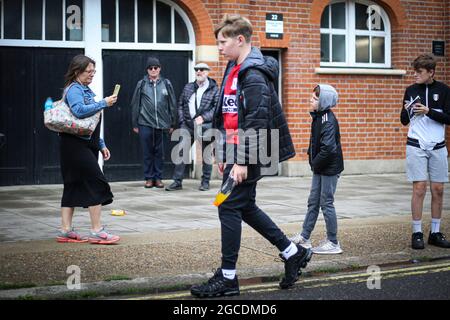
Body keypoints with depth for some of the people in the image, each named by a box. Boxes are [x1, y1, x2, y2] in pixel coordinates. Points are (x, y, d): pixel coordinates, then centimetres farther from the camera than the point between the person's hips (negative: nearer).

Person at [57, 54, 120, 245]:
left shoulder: (86, 90, 20)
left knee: (74, 186, 8)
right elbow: (79, 110, -30)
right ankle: (96, 231, -8)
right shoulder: (74, 89, -10)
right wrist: (103, 103, -24)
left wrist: (101, 145, 20)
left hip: (86, 144, 10)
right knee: (96, 184, -10)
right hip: (76, 145, -10)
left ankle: (66, 231, 11)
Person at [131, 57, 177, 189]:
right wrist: (135, 124, 5)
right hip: (145, 124, -1)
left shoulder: (166, 84, 6)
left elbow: (172, 104, 10)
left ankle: (158, 178, 13)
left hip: (161, 124, 1)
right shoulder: (141, 84, 4)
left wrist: (172, 124, 8)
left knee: (159, 152, 5)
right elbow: (135, 104, 7)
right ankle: (149, 178, 11)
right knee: (147, 152, 4)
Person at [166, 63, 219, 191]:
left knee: (206, 155, 5)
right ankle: (177, 182, 3)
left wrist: (204, 117, -15)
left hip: (205, 125, -3)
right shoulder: (188, 87, 14)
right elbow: (180, 104, 16)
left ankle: (205, 182, 17)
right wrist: (182, 120, 4)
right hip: (188, 125, 3)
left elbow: (217, 107, -7)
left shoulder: (214, 89, 0)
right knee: (181, 152, -1)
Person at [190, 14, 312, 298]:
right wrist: (224, 155, 20)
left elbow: (257, 122, -22)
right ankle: (294, 254, 26)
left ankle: (228, 279, 6)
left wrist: (243, 161, -23)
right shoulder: (235, 71, 14)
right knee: (246, 208, 15)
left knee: (230, 209, -5)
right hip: (235, 152, 10)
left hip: (247, 157, -10)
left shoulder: (254, 75, -16)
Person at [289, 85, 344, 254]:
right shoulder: (318, 117, 8)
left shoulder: (328, 121, -20)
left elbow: (328, 149, -27)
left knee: (326, 203, -1)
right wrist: (313, 161, 6)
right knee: (313, 202, 14)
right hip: (320, 167, 9)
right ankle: (304, 238, 23)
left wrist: (315, 164, -15)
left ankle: (333, 243, 8)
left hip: (329, 168, -9)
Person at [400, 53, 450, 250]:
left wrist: (428, 111, -16)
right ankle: (417, 233, 0)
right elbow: (404, 121, 9)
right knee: (419, 189, -5)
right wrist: (407, 111, -12)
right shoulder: (411, 90, 4)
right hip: (416, 146, -1)